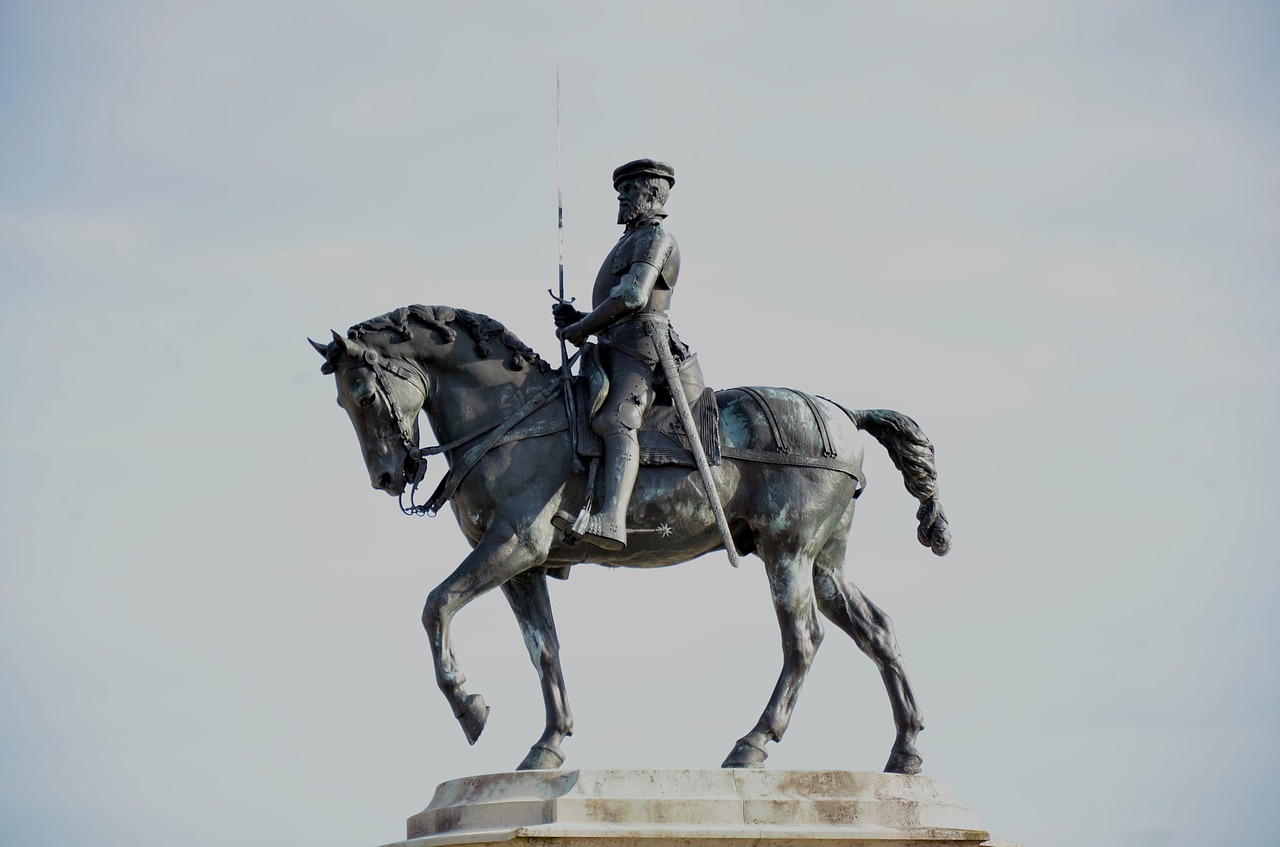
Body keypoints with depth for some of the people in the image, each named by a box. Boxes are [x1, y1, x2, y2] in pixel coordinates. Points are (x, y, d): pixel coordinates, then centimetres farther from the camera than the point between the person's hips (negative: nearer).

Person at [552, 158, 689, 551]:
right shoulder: (632, 242, 32)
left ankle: (612, 520, -53)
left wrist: (582, 327, -9)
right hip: (614, 351, 11)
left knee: (616, 421, -32)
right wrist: (577, 319, 15)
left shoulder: (655, 238, 0)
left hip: (640, 345, -11)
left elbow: (632, 297, -17)